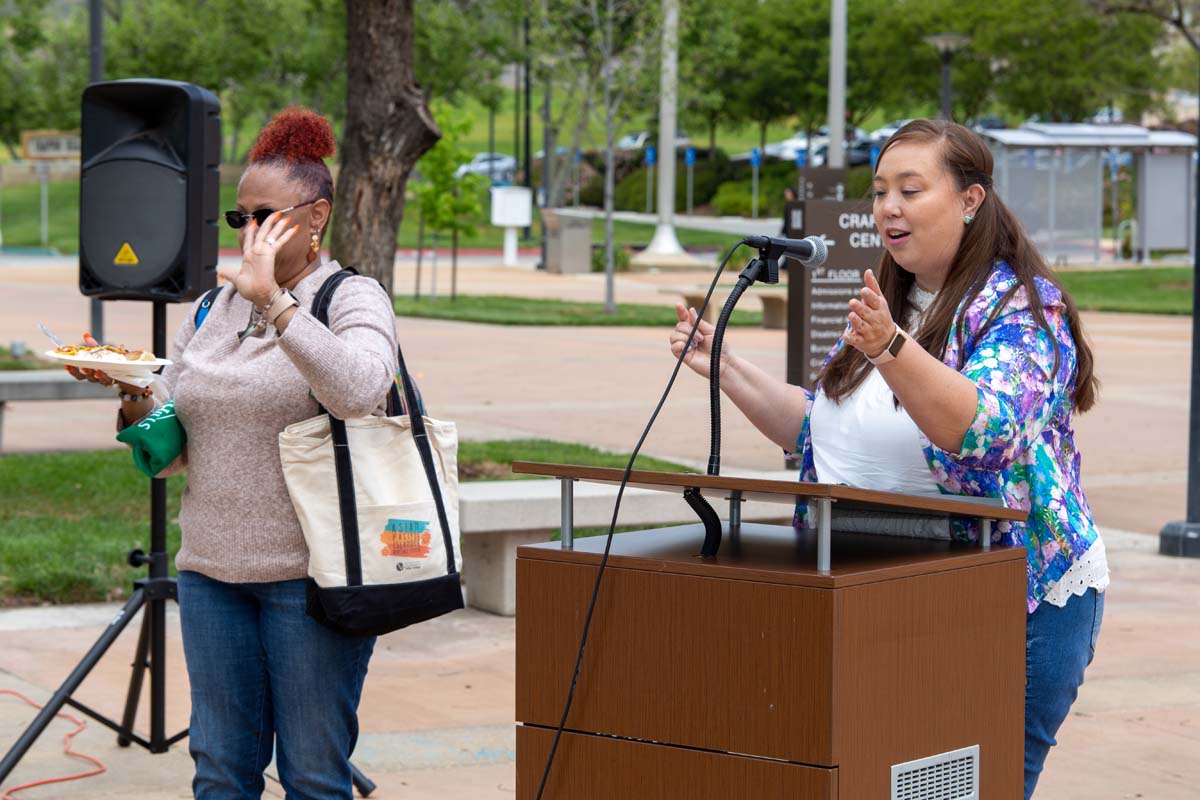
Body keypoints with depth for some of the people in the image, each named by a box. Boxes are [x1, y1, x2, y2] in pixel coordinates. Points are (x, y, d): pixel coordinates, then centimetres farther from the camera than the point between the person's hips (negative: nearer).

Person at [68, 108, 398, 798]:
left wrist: (273, 301, -27)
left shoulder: (353, 299, -3)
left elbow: (358, 390, -26)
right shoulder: (210, 312, 14)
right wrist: (133, 396, -5)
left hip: (309, 574, -5)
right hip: (212, 568, 6)